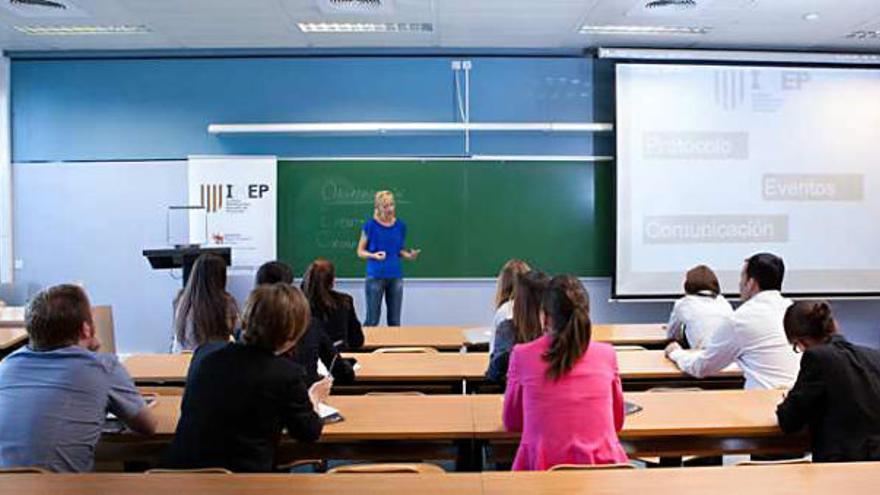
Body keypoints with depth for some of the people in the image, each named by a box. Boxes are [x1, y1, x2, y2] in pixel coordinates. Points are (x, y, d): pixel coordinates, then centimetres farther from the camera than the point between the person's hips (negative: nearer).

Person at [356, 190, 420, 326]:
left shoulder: (400, 225, 4)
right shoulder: (370, 225, -6)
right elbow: (360, 251, -1)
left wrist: (409, 255, -6)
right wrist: (374, 255, -20)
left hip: (396, 276, 3)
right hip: (375, 276, -3)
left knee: (394, 320, 8)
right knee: (372, 320, 0)